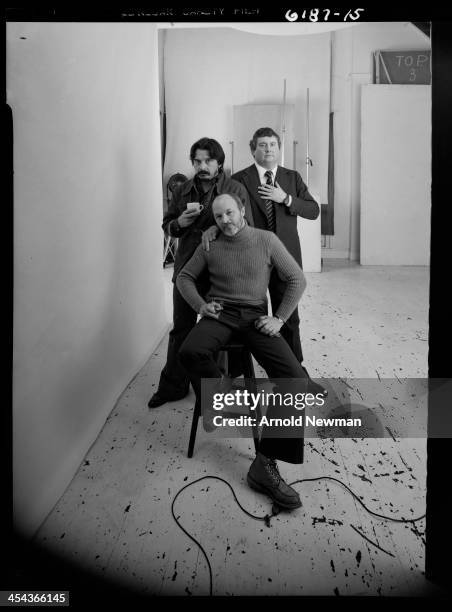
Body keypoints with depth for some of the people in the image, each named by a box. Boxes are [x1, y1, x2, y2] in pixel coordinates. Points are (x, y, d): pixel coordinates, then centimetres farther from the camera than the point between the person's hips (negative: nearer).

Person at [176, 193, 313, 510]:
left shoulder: (266, 240, 3)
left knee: (296, 379, -23)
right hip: (220, 313, 1)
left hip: (256, 316, 0)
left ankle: (266, 465, -16)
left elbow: (297, 279, 5)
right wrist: (200, 305, 0)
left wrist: (280, 318, -5)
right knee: (191, 352, -35)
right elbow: (185, 277, 18)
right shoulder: (209, 247, 8)